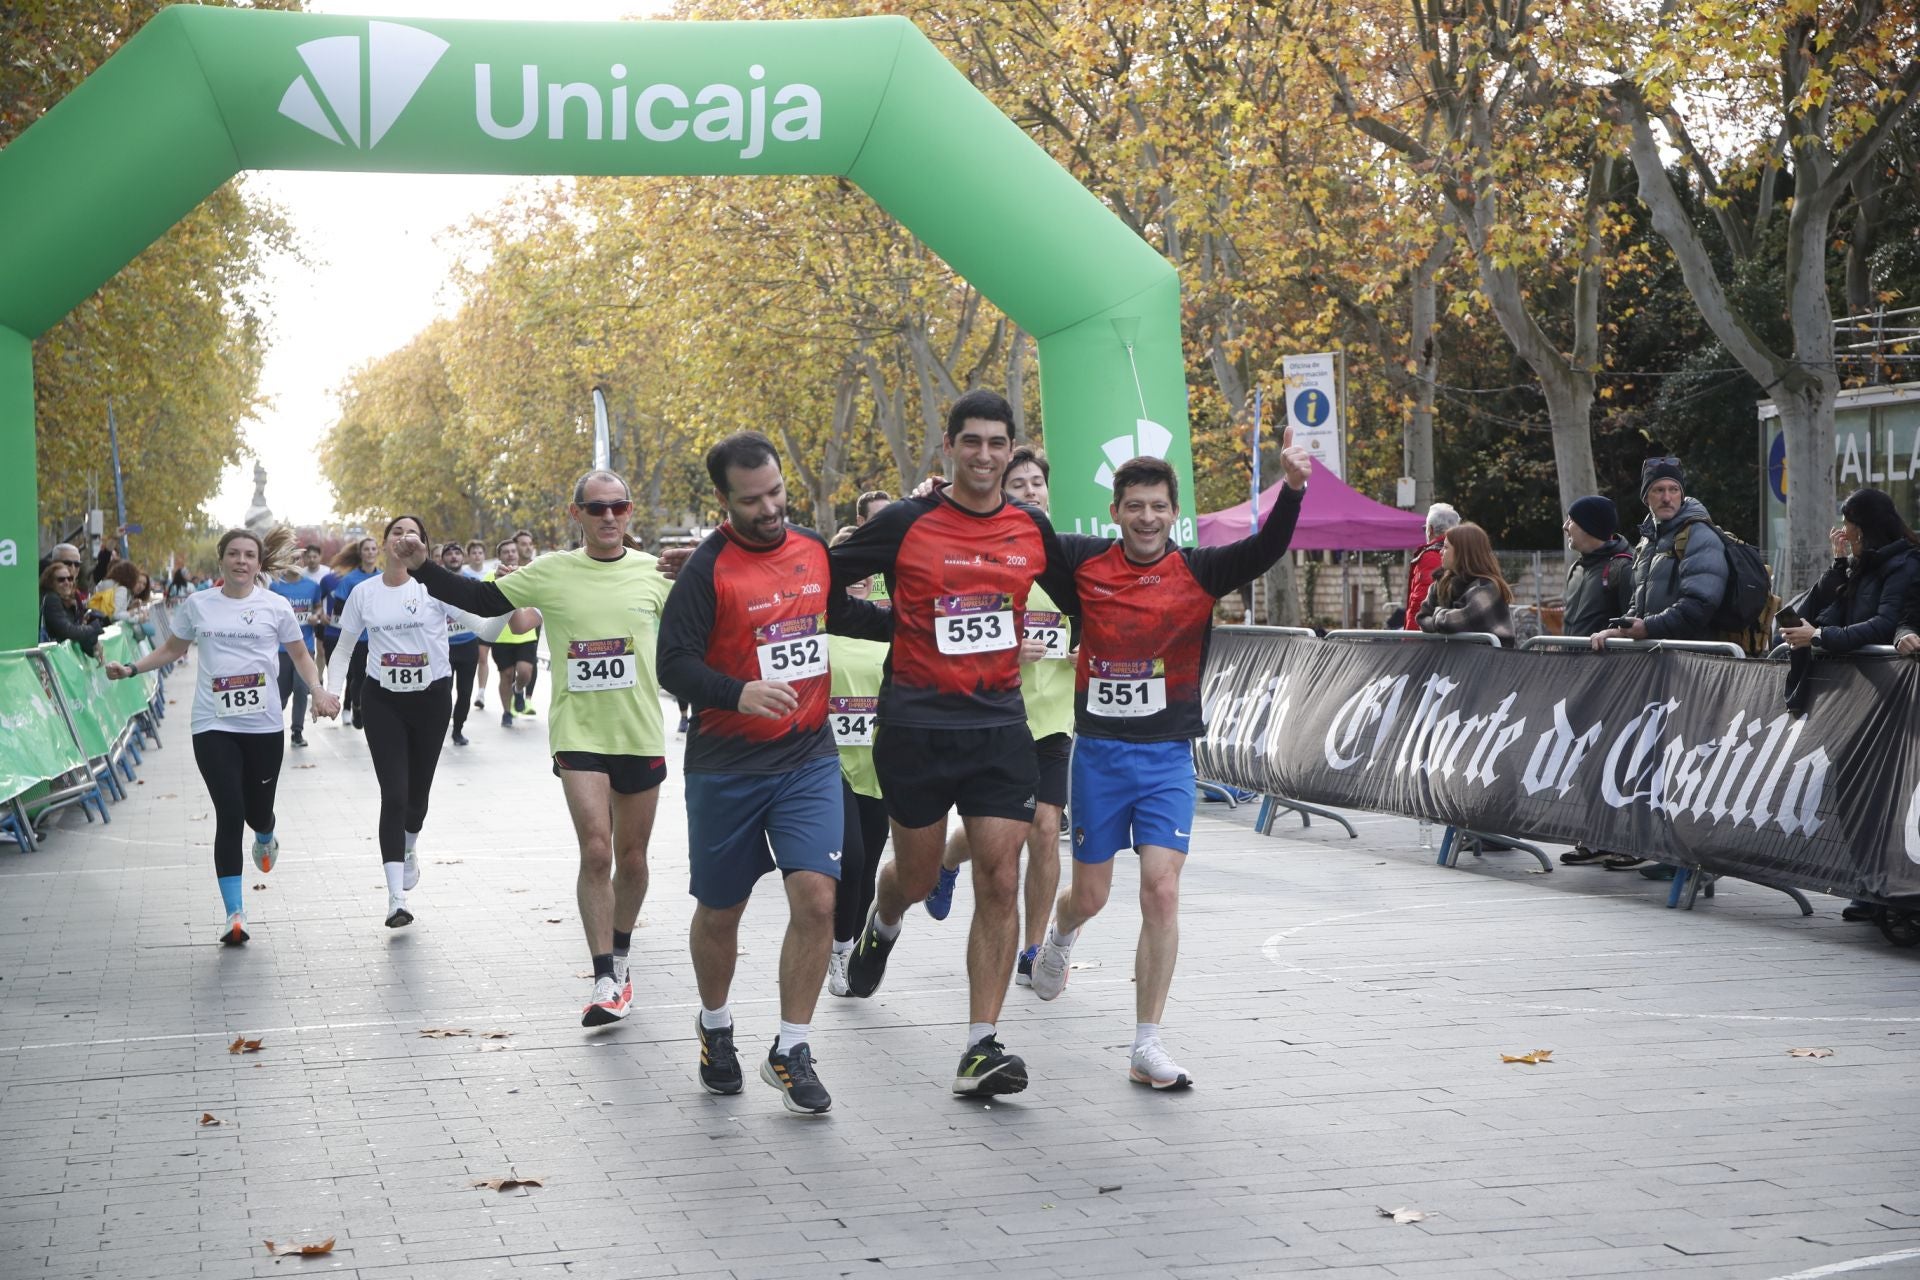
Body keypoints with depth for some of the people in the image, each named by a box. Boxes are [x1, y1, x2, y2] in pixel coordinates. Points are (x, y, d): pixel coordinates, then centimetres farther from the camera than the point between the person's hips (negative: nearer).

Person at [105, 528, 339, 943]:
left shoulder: (275, 607, 3)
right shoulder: (197, 605, 4)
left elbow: (300, 656, 13)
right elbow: (172, 649, 17)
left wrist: (317, 690, -3)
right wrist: (131, 668, 4)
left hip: (263, 726, 1)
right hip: (214, 727, -1)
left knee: (258, 812, 8)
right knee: (230, 815, -11)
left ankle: (265, 840, 49)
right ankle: (234, 914, -6)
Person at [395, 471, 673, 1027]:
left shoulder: (654, 572, 0)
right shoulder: (551, 573, -2)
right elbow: (481, 599, 5)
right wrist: (423, 567, -4)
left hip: (641, 736, 2)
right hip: (577, 735, -2)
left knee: (631, 857, 12)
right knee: (595, 852, -13)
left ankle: (620, 956, 34)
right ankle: (606, 980, -9)